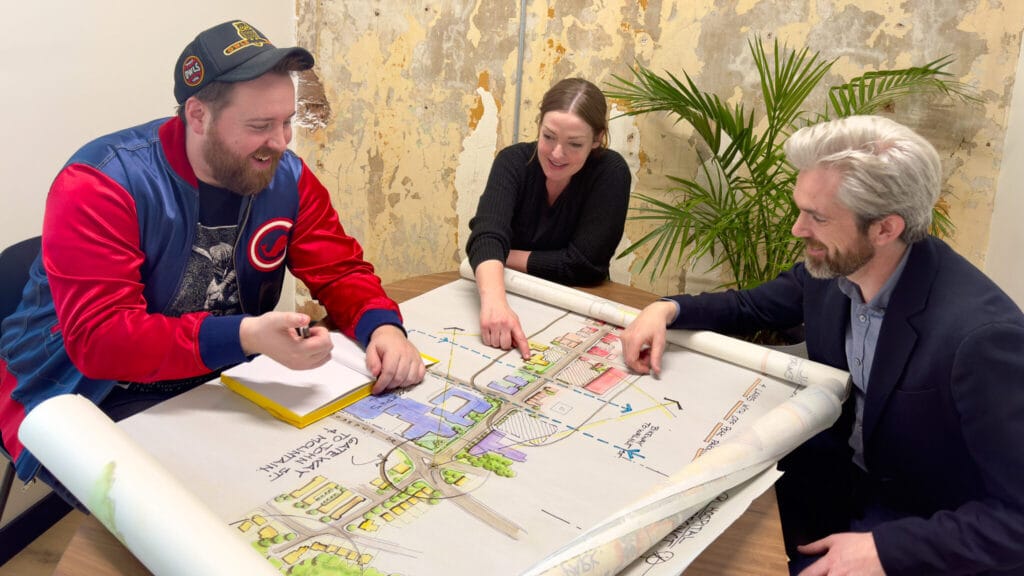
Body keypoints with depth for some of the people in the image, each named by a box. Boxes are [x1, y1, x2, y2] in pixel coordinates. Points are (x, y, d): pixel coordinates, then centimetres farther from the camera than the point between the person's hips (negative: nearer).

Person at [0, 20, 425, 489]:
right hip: (89, 404, -5)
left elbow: (341, 271, -1)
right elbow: (97, 339, -28)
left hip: (221, 385, 6)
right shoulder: (100, 186, -22)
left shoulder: (286, 176, -5)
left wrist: (383, 327, -24)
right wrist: (245, 336, -41)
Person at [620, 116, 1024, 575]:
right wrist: (667, 310, -9)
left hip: (926, 530, -6)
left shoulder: (982, 333, -32)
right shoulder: (831, 265, -11)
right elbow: (752, 307, 9)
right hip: (842, 470, 6)